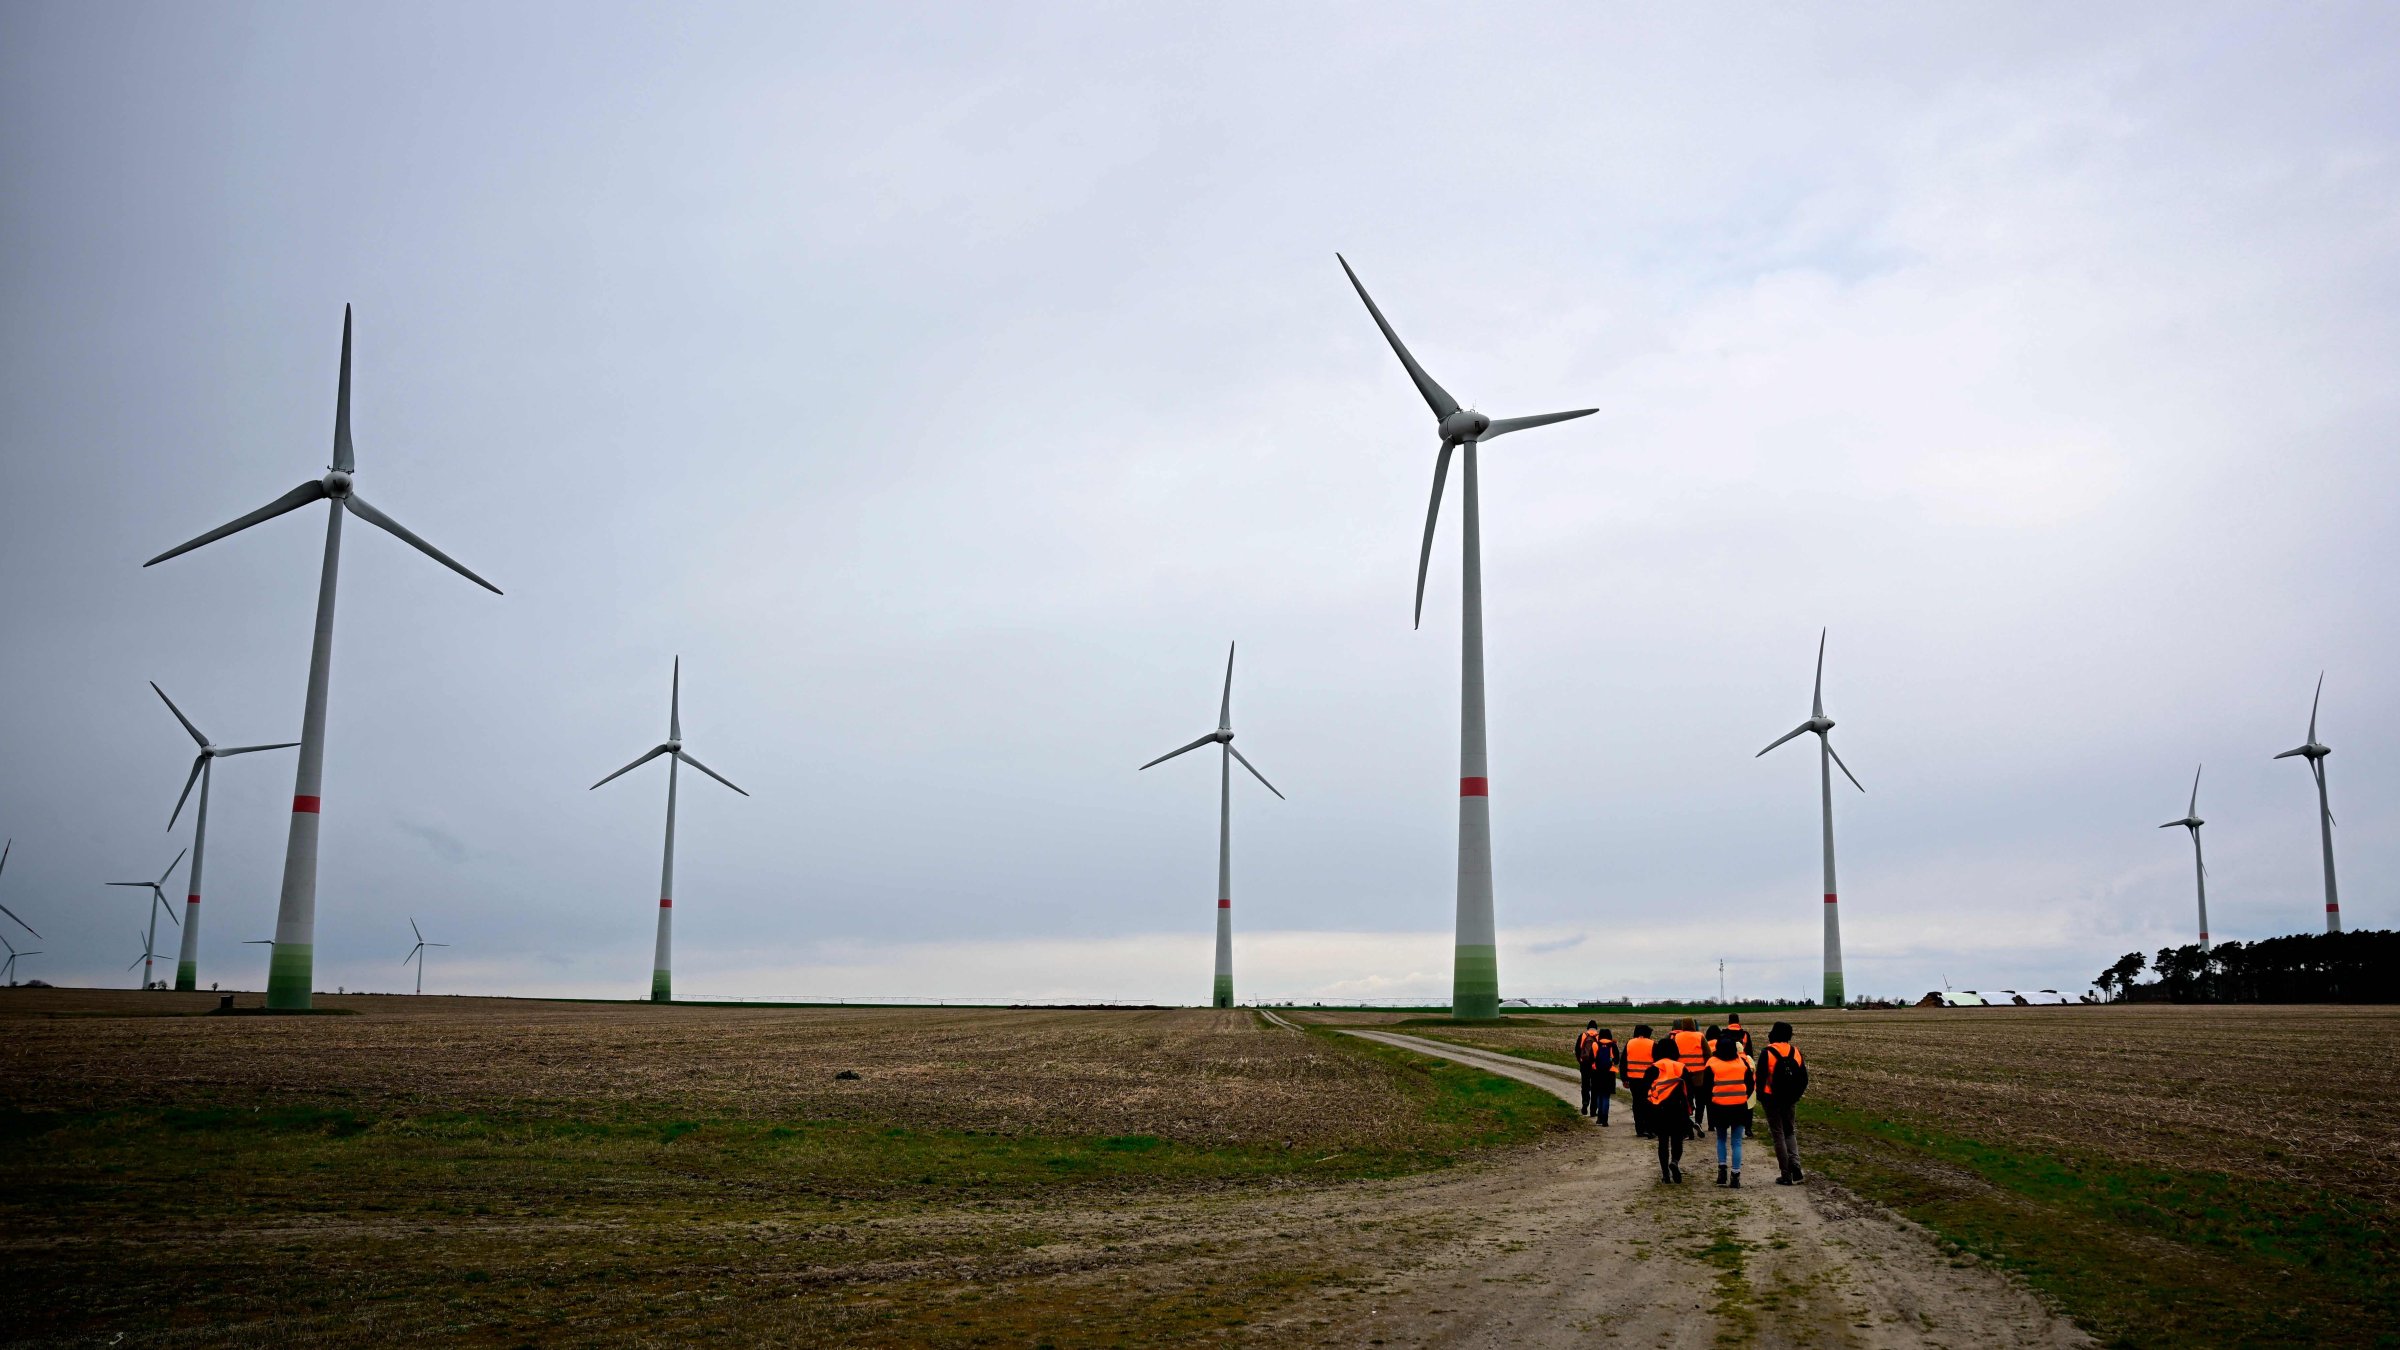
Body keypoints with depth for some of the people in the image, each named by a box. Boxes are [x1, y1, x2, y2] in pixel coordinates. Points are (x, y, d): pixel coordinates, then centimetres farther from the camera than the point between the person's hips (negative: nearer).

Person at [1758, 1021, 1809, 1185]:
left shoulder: (1767, 1053, -13)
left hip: (1772, 1099, -4)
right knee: (1789, 1132, 20)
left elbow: (1760, 1077, -13)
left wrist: (1760, 1096, 1)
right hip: (1790, 1100, 4)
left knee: (1778, 1135, 3)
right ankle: (1795, 1167, 2)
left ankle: (1786, 1175, 3)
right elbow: (1804, 1078, 5)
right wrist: (1795, 1095, 15)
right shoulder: (1795, 1052, 1)